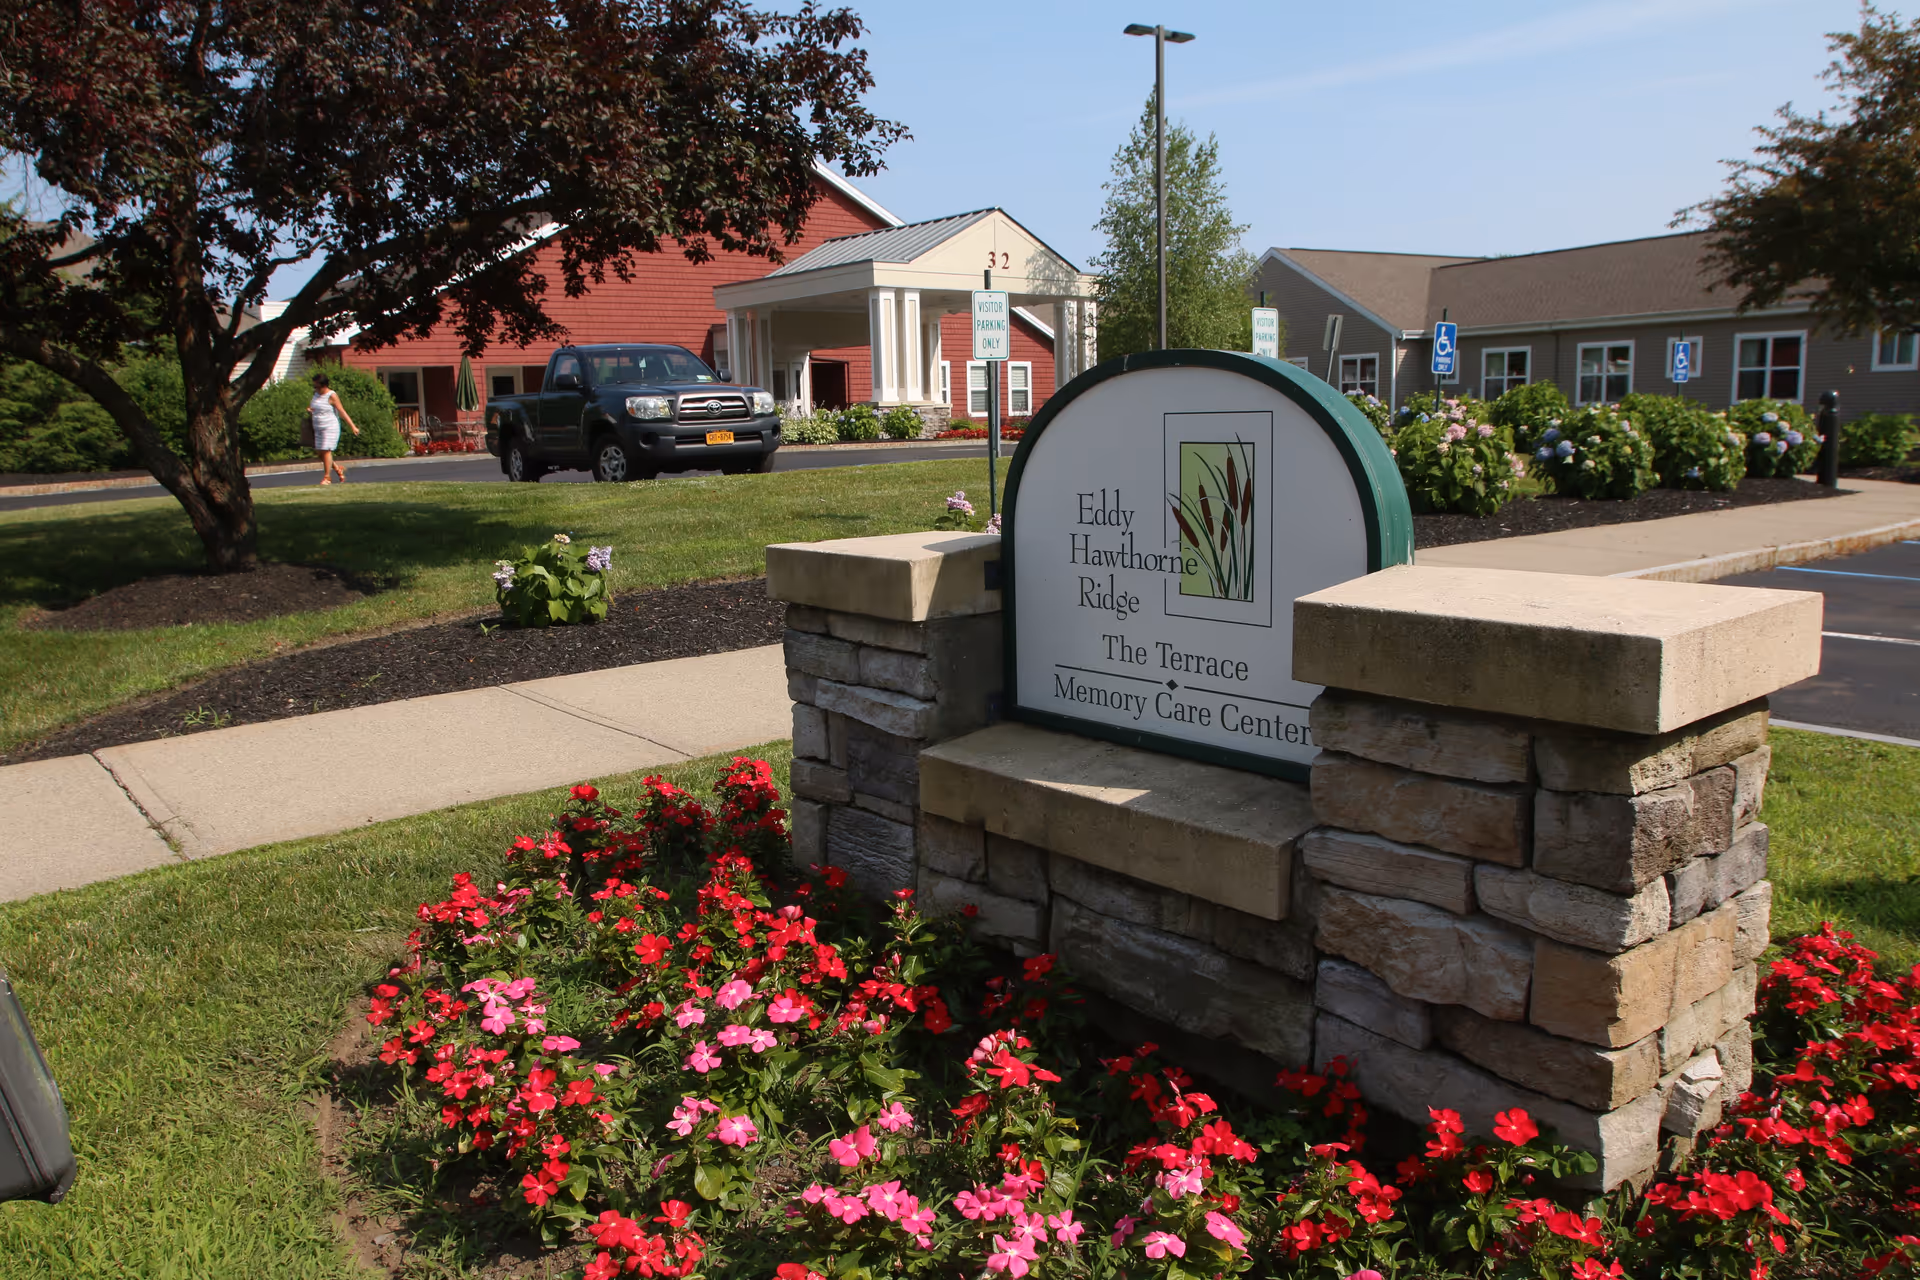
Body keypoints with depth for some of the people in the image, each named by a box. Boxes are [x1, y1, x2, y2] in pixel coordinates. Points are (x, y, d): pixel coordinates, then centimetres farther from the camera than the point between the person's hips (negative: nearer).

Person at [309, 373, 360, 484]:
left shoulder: (332, 396, -12)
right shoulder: (316, 394, 10)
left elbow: (342, 412, -12)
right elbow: (311, 407, 25)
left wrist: (352, 426, -15)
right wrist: (308, 409, 0)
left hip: (330, 428, -8)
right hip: (318, 428, 8)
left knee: (326, 451, -10)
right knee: (319, 452, 6)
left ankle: (327, 477, -2)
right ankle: (338, 468, 24)